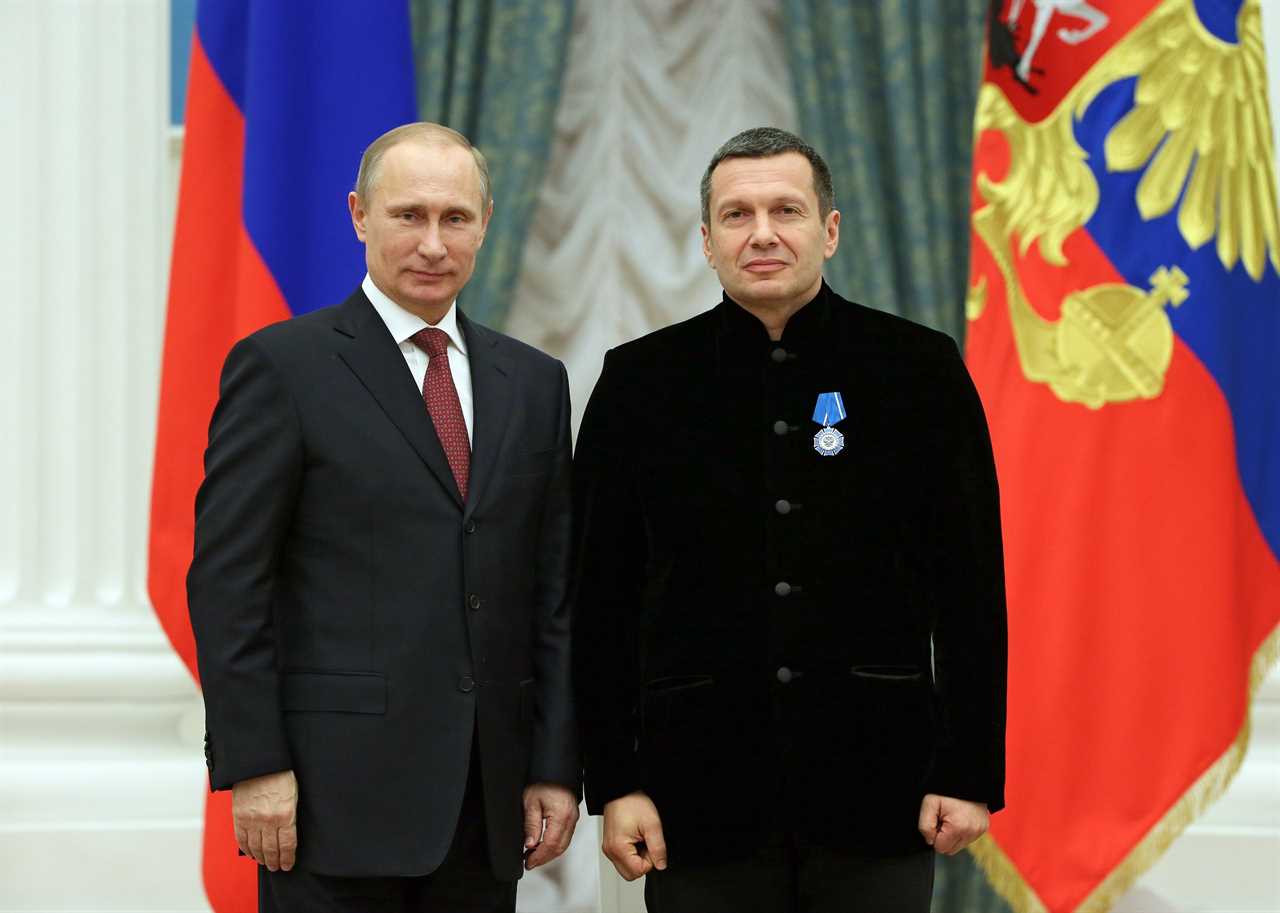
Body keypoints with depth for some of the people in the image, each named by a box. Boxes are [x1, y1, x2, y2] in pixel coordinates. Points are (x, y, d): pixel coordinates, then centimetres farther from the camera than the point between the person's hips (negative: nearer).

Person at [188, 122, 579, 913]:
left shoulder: (534, 382, 14)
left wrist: (556, 766, 6)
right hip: (338, 788, -5)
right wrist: (253, 765, -12)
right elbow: (227, 579, -6)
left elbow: (553, 590, 13)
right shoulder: (284, 366, -2)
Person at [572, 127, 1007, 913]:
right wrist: (614, 782, -2)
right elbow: (601, 599, 4)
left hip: (877, 782, 0)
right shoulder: (641, 383, 5)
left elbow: (971, 590, 3)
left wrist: (971, 773, -3)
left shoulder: (920, 370, 3)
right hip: (703, 787, 0)